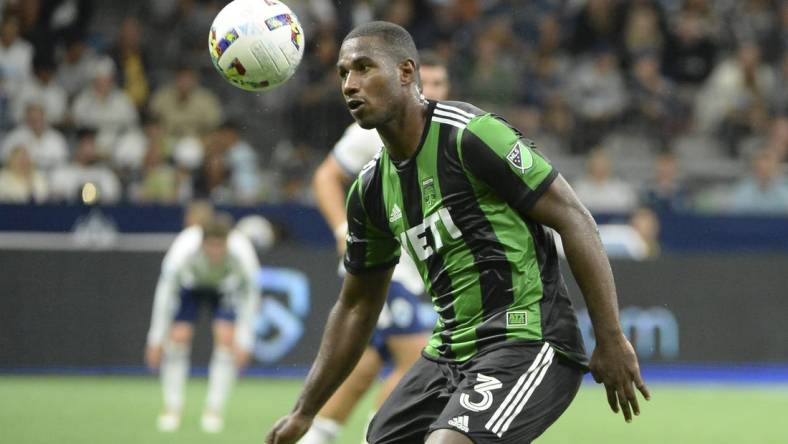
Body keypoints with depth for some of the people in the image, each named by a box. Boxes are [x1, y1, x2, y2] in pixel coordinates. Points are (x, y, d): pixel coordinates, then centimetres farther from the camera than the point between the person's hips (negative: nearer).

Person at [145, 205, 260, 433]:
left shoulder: (242, 254, -38)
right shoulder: (183, 251, -39)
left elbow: (249, 296, -24)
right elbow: (165, 294, -27)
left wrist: (243, 342, -22)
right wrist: (156, 340, -24)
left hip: (226, 288, 0)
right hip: (189, 285, 0)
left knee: (226, 338, -17)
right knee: (178, 336, -15)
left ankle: (214, 409, -6)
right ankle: (172, 408, -3)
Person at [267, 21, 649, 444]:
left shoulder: (470, 135, -13)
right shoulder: (370, 190, 11)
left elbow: (573, 219, -13)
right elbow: (356, 307, 22)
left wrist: (611, 341, -16)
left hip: (526, 344, -8)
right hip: (448, 356, 8)